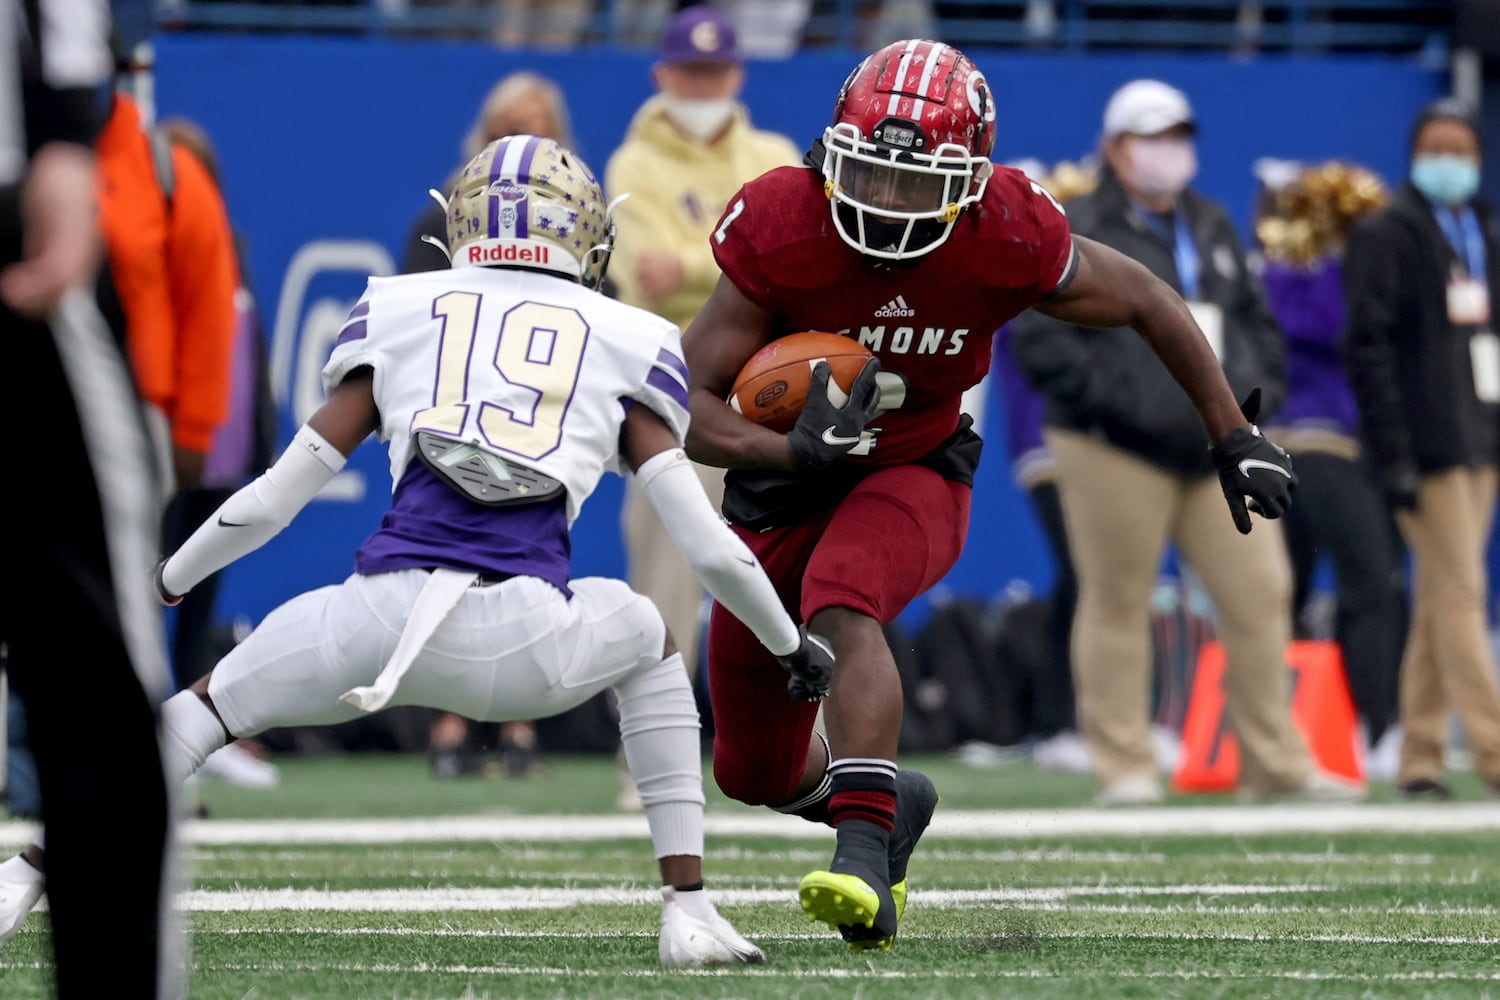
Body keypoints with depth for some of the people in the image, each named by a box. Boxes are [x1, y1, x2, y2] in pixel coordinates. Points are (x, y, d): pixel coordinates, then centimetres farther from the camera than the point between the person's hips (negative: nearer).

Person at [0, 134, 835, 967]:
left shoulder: (397, 316, 19)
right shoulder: (626, 346, 18)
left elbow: (274, 498, 21)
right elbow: (710, 545, 17)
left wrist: (164, 584, 36)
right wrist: (793, 645, 34)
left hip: (384, 615, 0)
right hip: (530, 648, 0)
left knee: (206, 707, 26)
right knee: (649, 640, 33)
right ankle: (688, 907, 21)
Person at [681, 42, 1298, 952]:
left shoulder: (1006, 240, -23)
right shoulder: (784, 230, -25)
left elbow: (1146, 300, -4)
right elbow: (688, 403, -22)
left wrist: (1234, 438, 2)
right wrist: (792, 451, -41)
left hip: (915, 476, -2)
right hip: (783, 483, 2)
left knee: (839, 605, -37)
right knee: (757, 771, 11)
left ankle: (866, 859, -46)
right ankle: (881, 798, 43)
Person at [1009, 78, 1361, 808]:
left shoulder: (1211, 228, 18)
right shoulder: (1074, 233, -4)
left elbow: (1255, 318, 25)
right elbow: (1039, 339, -11)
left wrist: (1259, 389, 7)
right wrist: (1119, 400, -18)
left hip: (1218, 448, 6)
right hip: (1113, 451, -6)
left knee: (1261, 593, 1)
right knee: (1117, 604, -1)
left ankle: (1276, 762, 7)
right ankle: (1123, 768, 7)